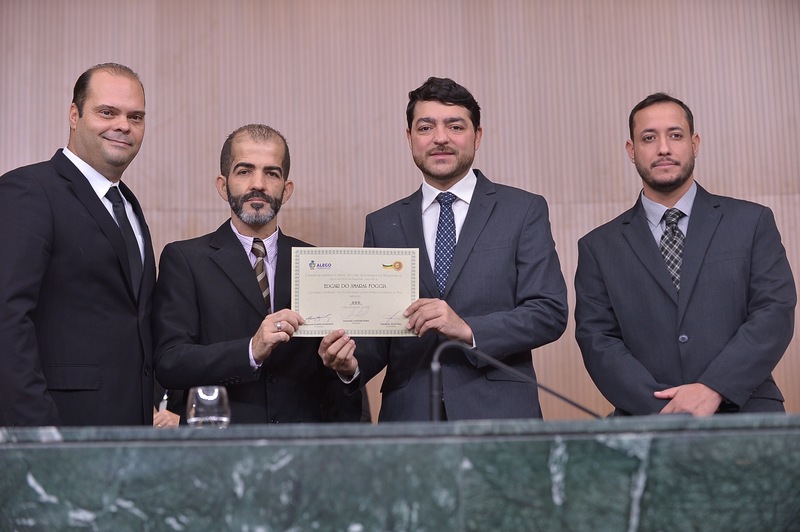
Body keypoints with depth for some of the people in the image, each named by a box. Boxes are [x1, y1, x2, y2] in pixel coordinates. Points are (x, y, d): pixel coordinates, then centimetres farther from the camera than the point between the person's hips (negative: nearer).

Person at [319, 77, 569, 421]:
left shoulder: (525, 210, 3)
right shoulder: (382, 225, 10)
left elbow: (550, 312, -5)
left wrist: (467, 330, -18)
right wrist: (351, 363, -13)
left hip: (498, 417, -2)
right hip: (408, 416, 2)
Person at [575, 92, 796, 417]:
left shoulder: (753, 222, 11)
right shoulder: (599, 247, 12)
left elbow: (775, 312, 2)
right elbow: (597, 340, 4)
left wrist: (713, 389, -13)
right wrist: (663, 409, -12)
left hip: (744, 413, 0)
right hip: (646, 421, 1)